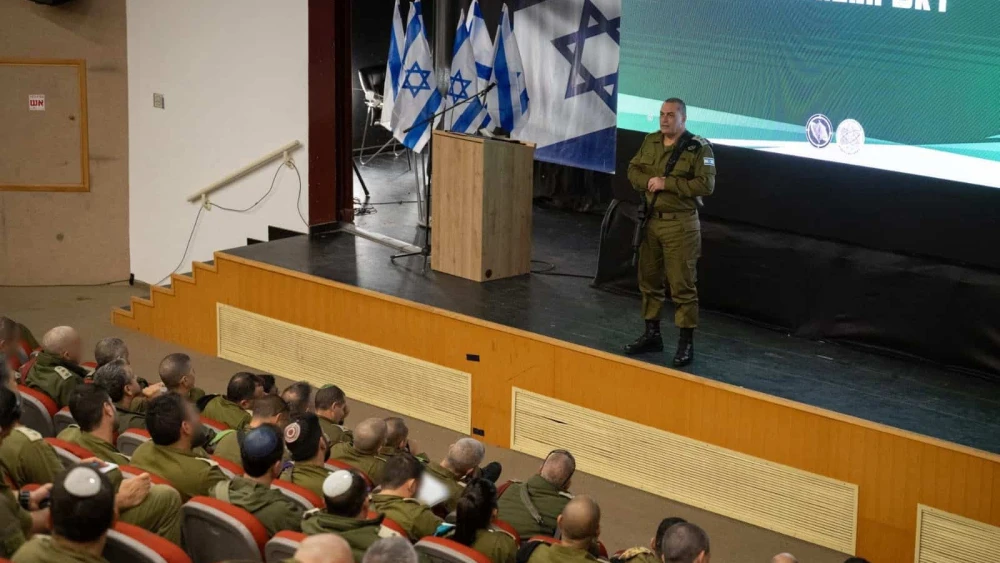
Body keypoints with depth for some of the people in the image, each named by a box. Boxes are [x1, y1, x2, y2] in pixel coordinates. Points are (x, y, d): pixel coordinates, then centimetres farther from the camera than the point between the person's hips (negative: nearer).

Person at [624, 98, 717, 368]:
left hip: (680, 224, -7)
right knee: (649, 279, 14)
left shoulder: (699, 148, -12)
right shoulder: (650, 142, 9)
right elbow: (633, 170, 12)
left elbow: (706, 185, -19)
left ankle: (686, 342, 3)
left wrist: (667, 184, -21)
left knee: (682, 285, -4)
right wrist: (648, 181, -10)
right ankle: (651, 334, 27)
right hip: (651, 221, 7)